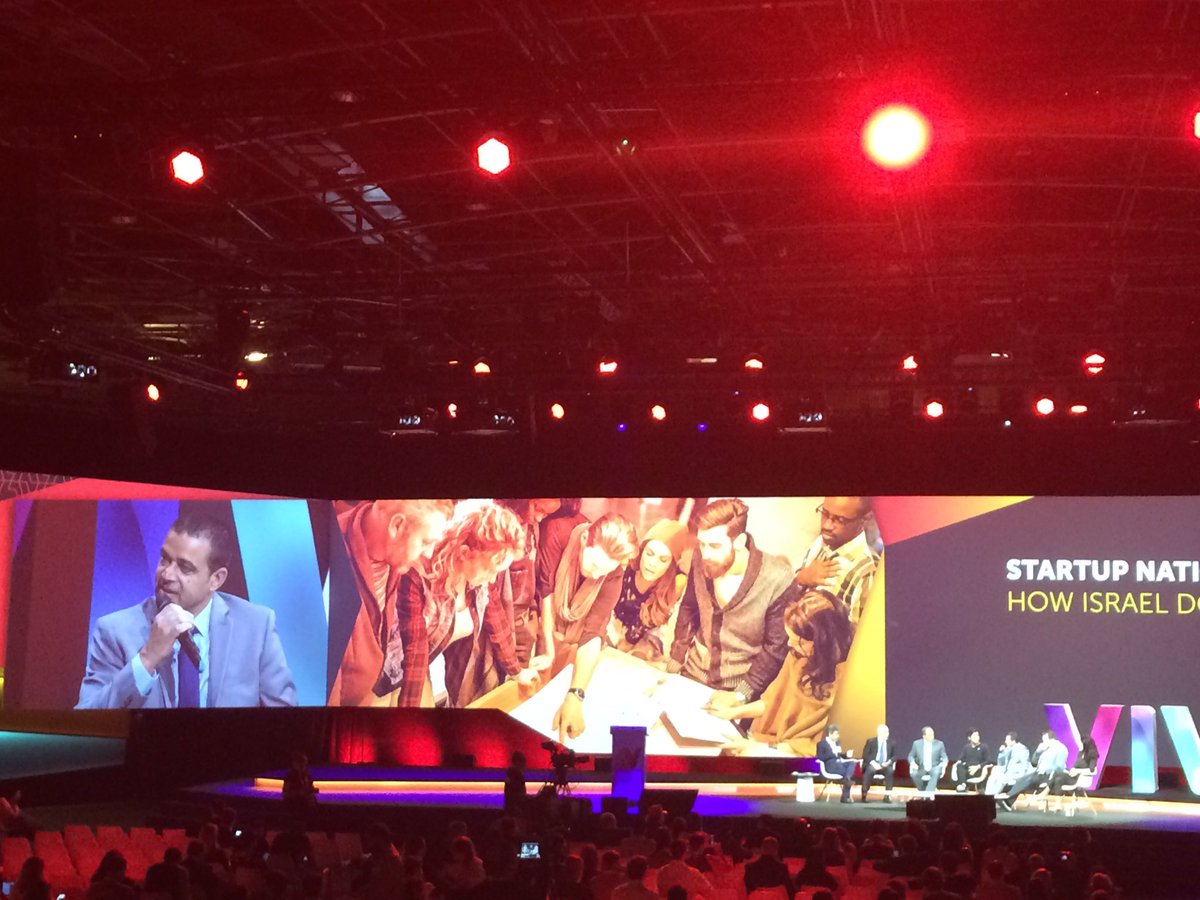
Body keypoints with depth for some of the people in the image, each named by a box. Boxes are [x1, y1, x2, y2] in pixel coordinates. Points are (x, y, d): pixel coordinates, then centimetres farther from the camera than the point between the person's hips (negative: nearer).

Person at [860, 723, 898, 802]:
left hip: (885, 765, 2)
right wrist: (873, 762, -20)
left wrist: (889, 762, -12)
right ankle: (864, 794, -31)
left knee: (890, 770, -33)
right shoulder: (870, 741, 3)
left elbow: (894, 756, 10)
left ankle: (887, 795, -30)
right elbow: (865, 755, -2)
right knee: (870, 769, -37)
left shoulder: (892, 743, 10)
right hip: (873, 764, -2)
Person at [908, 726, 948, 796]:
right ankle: (923, 791, -9)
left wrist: (943, 765, -23)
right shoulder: (917, 743, 3)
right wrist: (912, 763, -16)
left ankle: (929, 792, -38)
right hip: (921, 769, 1)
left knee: (936, 772, -37)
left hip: (934, 769, -1)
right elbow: (911, 756, 8)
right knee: (913, 773, -31)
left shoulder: (939, 744, 2)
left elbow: (944, 757, 0)